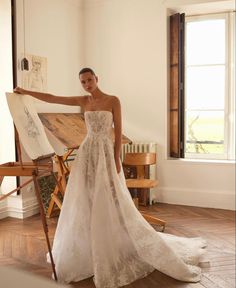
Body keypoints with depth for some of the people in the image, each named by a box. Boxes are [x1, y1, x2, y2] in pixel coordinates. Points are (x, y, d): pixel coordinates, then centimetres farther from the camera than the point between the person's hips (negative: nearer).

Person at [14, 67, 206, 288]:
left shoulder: (113, 101, -3)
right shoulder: (83, 101, 9)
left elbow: (118, 133, -5)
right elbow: (52, 99, 12)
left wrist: (116, 160, -11)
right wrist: (26, 92, 12)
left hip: (105, 153, -5)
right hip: (87, 153, 5)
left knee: (111, 205, -5)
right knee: (84, 203, 7)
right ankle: (86, 252, 25)